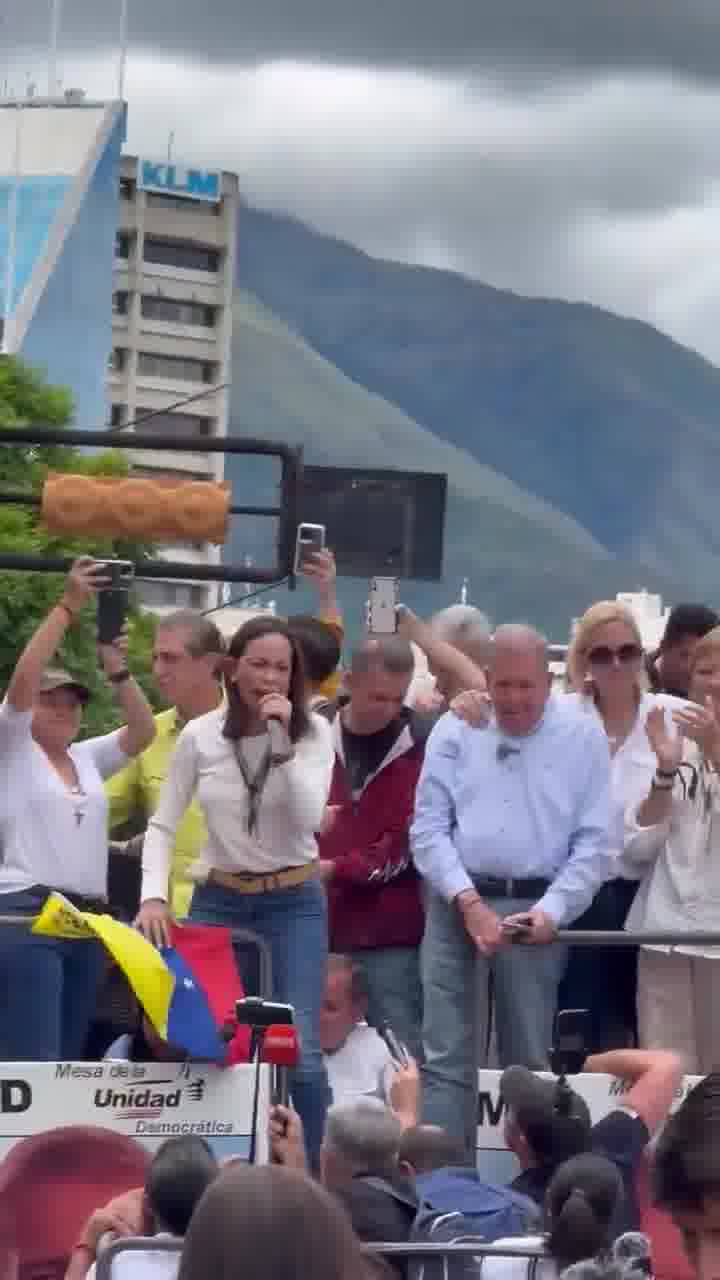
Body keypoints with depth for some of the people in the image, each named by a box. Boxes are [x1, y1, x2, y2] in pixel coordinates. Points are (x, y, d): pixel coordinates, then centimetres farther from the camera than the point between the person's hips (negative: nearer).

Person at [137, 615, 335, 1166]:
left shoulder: (313, 732, -4)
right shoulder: (199, 736, -2)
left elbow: (309, 818, -17)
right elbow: (163, 825, 2)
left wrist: (282, 742, -22)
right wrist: (154, 895, -12)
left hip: (294, 903, -2)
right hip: (219, 901, 2)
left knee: (300, 1050, -10)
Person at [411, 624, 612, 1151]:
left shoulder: (583, 736, 2)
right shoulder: (455, 730, 5)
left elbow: (594, 842, 0)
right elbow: (428, 827, 1)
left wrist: (551, 910, -12)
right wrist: (469, 902, -11)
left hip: (535, 909, -1)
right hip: (457, 904, 1)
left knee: (530, 1060, 6)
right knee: (446, 1057, -3)